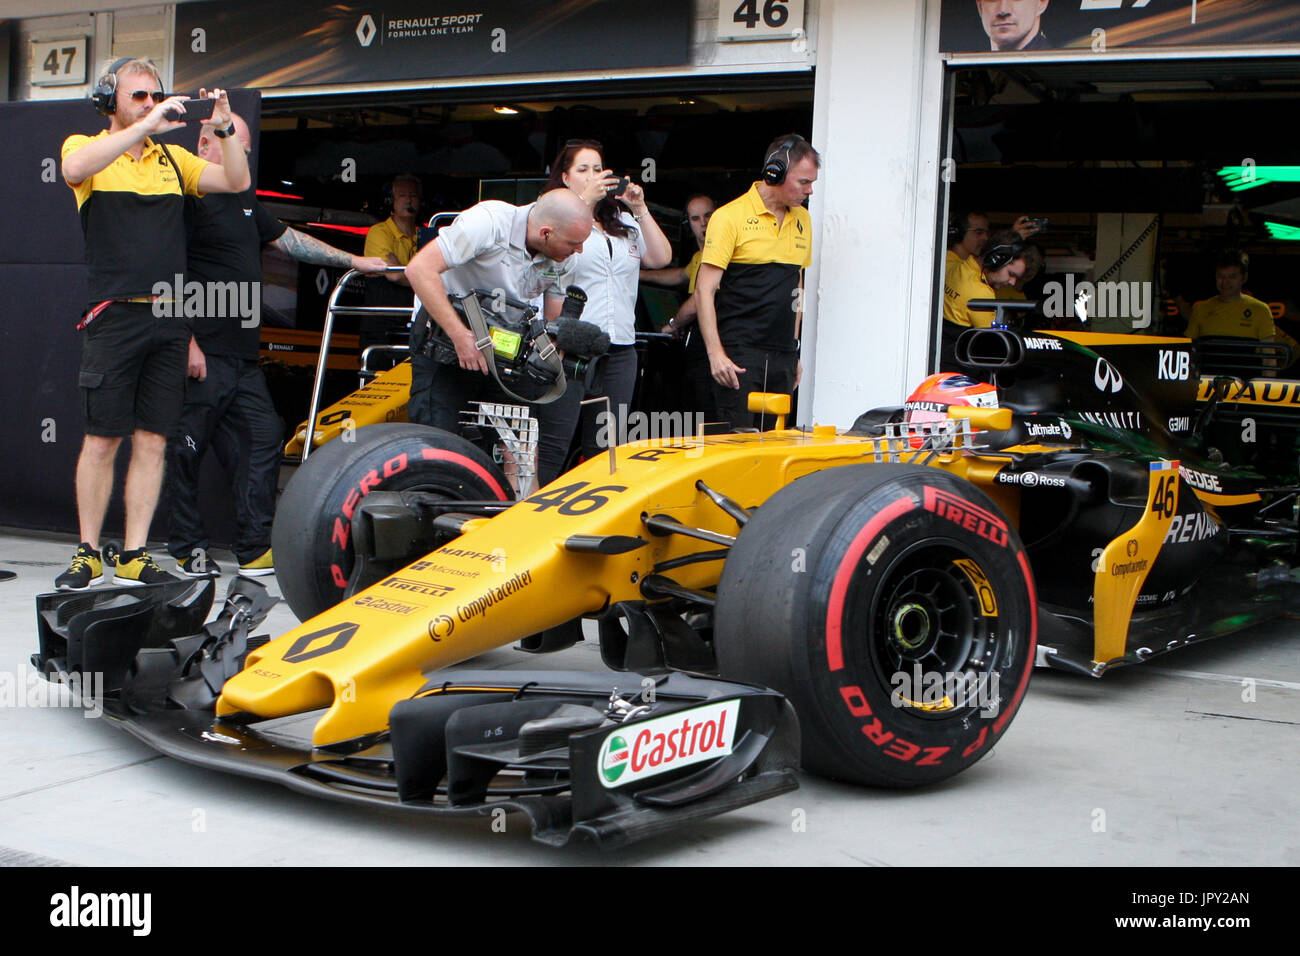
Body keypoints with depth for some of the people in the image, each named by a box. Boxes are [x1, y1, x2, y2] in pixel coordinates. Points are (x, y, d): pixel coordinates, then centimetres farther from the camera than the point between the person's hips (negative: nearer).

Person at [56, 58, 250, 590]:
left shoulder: (172, 158, 15)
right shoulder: (87, 148, 3)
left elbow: (236, 182, 9)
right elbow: (75, 169, -21)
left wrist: (223, 129, -6)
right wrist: (146, 125, -24)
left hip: (169, 320, 4)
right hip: (114, 318, -4)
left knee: (152, 442, 4)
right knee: (101, 440, -1)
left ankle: (134, 557, 10)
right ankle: (88, 555, 10)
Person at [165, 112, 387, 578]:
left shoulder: (243, 199, 20)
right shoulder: (189, 197, -9)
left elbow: (288, 240, 30)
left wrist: (353, 261, 30)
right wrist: (186, 342, -21)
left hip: (242, 356, 9)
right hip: (202, 355, -9)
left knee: (262, 439, 6)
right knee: (185, 450, -2)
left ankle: (255, 551, 10)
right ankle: (187, 551, 7)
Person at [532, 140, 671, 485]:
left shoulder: (624, 222, 21)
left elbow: (661, 258, 10)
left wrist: (640, 209, 4)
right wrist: (585, 198, -15)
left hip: (619, 349, 5)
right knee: (553, 446, -8)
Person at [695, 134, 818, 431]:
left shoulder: (802, 220, 15)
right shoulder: (730, 217, -5)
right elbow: (704, 291, -8)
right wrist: (715, 353, -16)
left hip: (782, 358, 6)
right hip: (739, 355, -6)